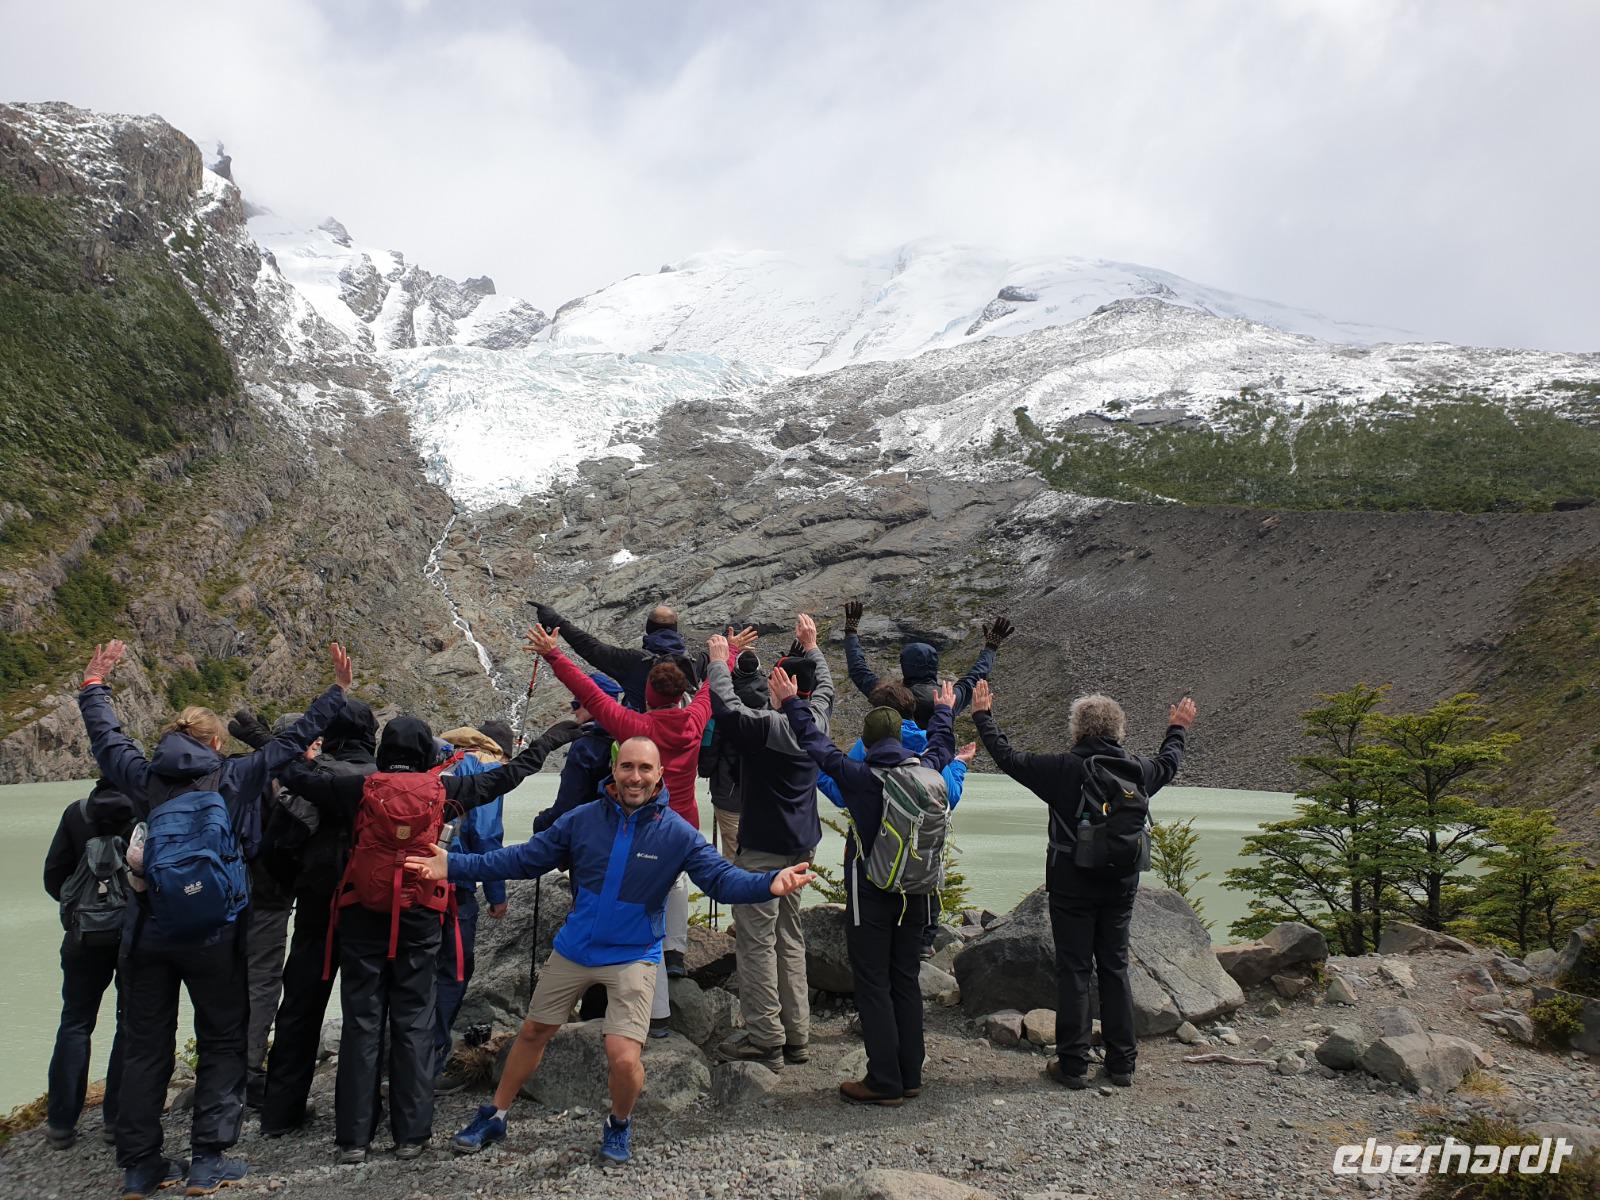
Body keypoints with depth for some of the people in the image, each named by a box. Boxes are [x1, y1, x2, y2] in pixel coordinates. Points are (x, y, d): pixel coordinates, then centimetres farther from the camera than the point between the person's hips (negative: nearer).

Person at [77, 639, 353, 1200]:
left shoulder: (144, 777, 2)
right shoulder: (234, 776, -6)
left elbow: (105, 736, 18)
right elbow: (294, 740, -2)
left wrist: (95, 684, 34)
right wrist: (337, 691, 8)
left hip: (147, 931, 3)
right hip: (213, 935, -3)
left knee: (145, 1048, 12)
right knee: (222, 1044, 9)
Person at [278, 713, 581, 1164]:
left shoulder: (358, 788, -2)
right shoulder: (442, 790, -1)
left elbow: (295, 775, 7)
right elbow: (507, 775, 9)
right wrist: (547, 741, 21)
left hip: (362, 917, 1)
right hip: (418, 920, 0)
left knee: (361, 1023, 6)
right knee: (413, 1024, 7)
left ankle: (353, 1137, 8)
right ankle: (410, 1134, 8)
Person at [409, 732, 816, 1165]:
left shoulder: (677, 833, -14)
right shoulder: (583, 819, -9)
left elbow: (721, 877, -20)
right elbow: (525, 858, -4)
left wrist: (769, 883, -40)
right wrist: (455, 865, -12)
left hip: (633, 958, -3)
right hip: (573, 948, 3)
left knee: (623, 1059, -13)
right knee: (533, 1032, 17)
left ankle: (620, 1124, 21)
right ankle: (494, 1116, 41)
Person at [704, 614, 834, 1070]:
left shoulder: (767, 726, -19)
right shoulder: (816, 721, 3)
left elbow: (726, 706, -20)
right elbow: (826, 686, 22)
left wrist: (718, 661, -5)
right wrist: (811, 647, 31)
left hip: (763, 847, -8)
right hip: (801, 844, 8)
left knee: (756, 939, -2)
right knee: (790, 936, 14)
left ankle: (765, 1039, 1)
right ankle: (796, 1035, 19)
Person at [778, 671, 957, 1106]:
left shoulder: (858, 776, -14)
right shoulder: (927, 771, -2)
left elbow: (815, 744, -4)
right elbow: (941, 745, 20)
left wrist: (792, 702, 9)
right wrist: (945, 710, 40)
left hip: (870, 898, -5)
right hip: (916, 894, 5)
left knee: (873, 987, 1)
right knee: (906, 982, 14)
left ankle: (884, 1083, 3)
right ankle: (910, 1076, 20)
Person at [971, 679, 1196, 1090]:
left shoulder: (1063, 769, -14)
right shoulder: (1137, 770, -2)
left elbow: (1008, 757, -4)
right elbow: (1168, 763, 21)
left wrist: (983, 715, 9)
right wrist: (1178, 729, 41)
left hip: (1072, 883, -4)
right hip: (1121, 885, 4)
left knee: (1074, 971, 3)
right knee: (1115, 968, 13)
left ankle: (1073, 1064, 7)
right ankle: (1122, 1063, 19)